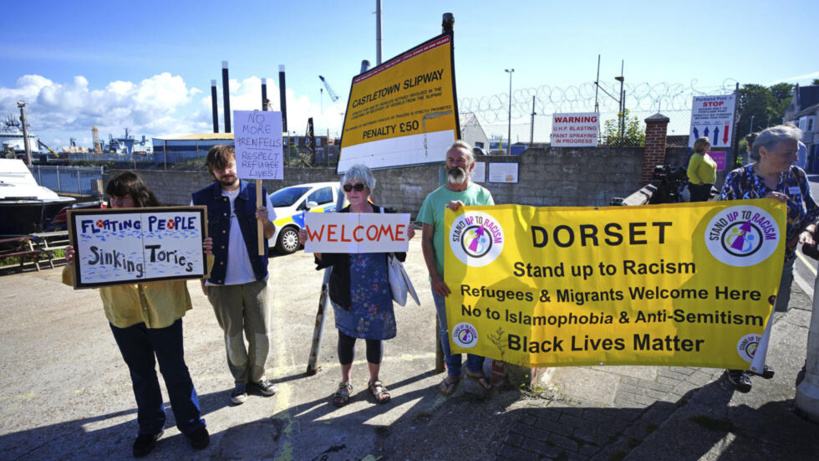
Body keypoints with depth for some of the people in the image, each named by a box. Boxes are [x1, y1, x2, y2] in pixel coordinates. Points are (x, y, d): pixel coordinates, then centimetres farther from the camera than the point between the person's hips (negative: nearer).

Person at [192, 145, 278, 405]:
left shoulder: (257, 193, 2)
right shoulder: (201, 200, -1)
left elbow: (270, 235, 6)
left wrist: (264, 222, -16)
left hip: (255, 278, 1)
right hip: (221, 281, 0)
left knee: (261, 334, 6)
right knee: (233, 335, 12)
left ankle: (257, 377, 29)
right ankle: (240, 381, 31)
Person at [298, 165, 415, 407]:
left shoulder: (385, 215, -1)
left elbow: (396, 255, 2)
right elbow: (327, 259, -2)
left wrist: (405, 239, -17)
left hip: (378, 291, 0)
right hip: (346, 292, 0)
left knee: (375, 336, 11)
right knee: (346, 336, 10)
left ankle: (374, 381, 34)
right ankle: (345, 383, 33)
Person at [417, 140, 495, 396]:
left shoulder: (483, 195, 2)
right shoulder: (434, 198, 1)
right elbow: (426, 239, -1)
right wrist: (434, 276, -9)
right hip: (444, 279, 0)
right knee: (447, 328, 13)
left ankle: (475, 369, 36)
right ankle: (453, 373, 33)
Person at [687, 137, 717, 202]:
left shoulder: (707, 156, 16)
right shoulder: (696, 157, -13)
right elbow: (690, 172, -20)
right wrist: (698, 182, -21)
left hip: (708, 187, 10)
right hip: (698, 187, -10)